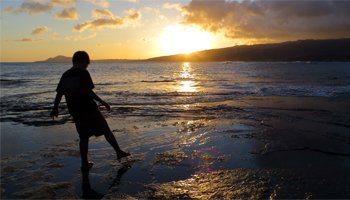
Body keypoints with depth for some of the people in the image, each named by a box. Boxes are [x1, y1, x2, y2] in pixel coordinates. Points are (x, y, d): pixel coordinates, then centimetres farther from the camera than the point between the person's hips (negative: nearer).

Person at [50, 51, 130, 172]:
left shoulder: (65, 75, 9)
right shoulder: (83, 73, -10)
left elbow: (59, 94, 12)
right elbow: (88, 91, -19)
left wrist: (55, 109, 23)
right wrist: (102, 102, -13)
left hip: (75, 112, 6)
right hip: (89, 109, -6)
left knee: (83, 137, 14)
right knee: (106, 130, 9)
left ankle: (84, 164, 17)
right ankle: (119, 152, 17)